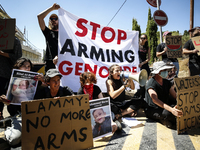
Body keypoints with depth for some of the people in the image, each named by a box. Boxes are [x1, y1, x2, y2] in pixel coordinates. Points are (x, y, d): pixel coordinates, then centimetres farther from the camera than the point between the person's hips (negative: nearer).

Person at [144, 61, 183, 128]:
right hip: (152, 110, -8)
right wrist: (171, 109, -46)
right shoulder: (151, 83, -19)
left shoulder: (167, 82, 6)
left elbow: (175, 96, 2)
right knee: (168, 113, -36)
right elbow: (155, 100, -34)